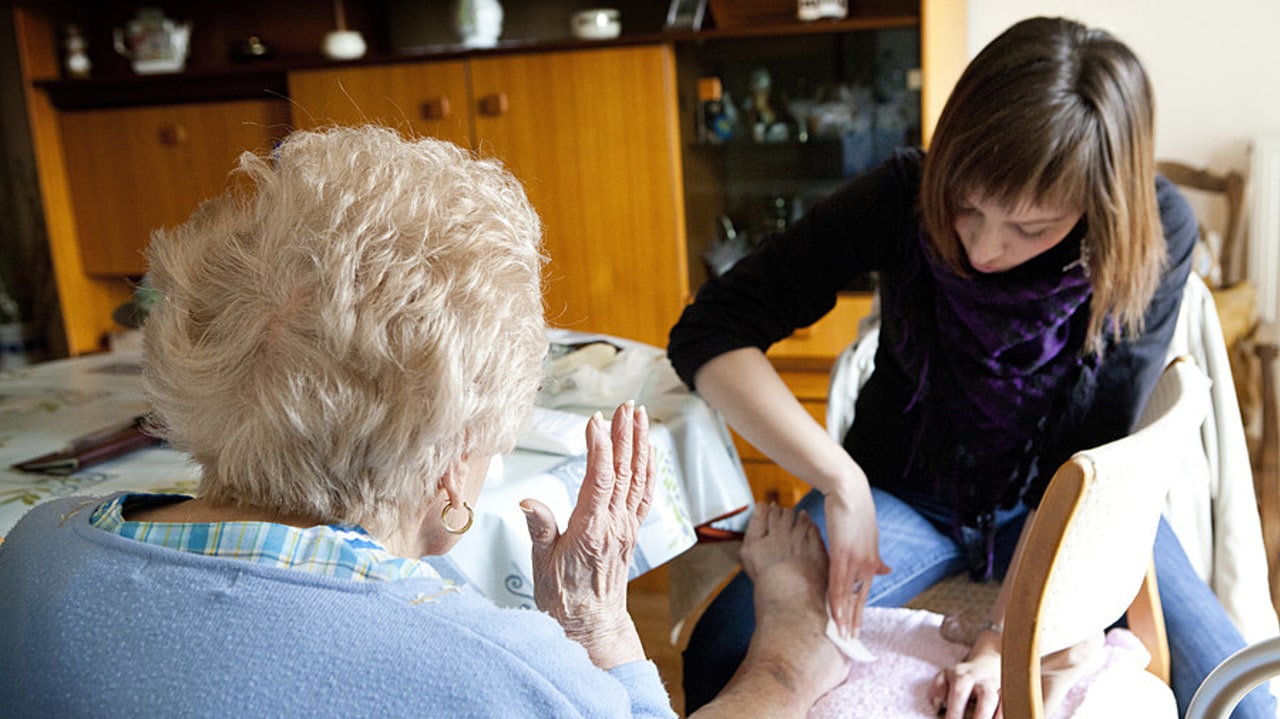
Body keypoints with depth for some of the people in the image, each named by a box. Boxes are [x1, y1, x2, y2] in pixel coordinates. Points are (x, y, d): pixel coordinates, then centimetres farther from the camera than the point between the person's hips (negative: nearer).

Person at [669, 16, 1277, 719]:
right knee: (721, 655, -24)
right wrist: (841, 483, -33)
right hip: (900, 492, -1)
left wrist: (1014, 635, -28)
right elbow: (708, 331, -24)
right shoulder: (905, 196, -22)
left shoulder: (1156, 233, -20)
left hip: (1058, 502, 1)